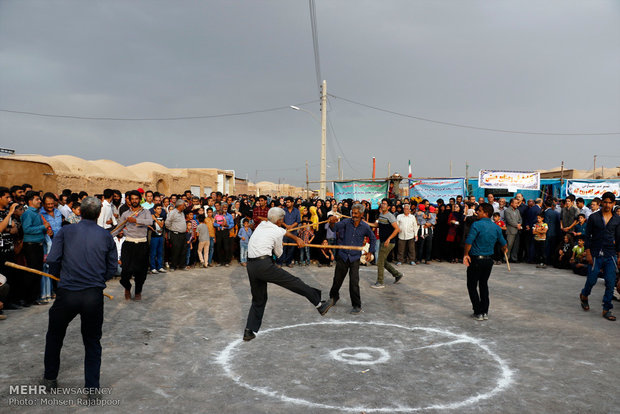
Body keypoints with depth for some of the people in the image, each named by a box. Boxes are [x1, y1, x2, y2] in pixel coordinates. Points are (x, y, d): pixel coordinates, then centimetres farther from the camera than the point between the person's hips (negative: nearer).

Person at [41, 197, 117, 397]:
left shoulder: (65, 232, 0)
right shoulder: (106, 236, 3)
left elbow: (52, 261, -4)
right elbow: (112, 270, 4)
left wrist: (61, 277, 15)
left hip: (67, 294, 0)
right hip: (94, 296, 1)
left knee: (54, 335, 24)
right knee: (92, 341, 15)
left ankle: (50, 379, 36)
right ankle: (92, 387, 14)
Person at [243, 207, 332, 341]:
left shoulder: (261, 225, 19)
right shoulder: (277, 232, -3)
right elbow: (279, 253, 10)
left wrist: (296, 238, 44)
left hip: (251, 266, 8)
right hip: (264, 265, -7)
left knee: (258, 299, 17)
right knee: (294, 283, 3)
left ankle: (249, 331, 13)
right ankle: (319, 305, 10)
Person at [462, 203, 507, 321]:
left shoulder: (477, 225, -15)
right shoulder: (496, 227, 4)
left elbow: (469, 241, -21)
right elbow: (503, 243, 14)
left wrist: (466, 254, -7)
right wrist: (505, 250, 36)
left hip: (476, 259, -6)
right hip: (489, 260, 6)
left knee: (472, 286, 6)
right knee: (483, 285, 18)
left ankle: (478, 313, 4)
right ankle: (485, 312, 19)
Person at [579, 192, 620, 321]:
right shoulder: (594, 217, -1)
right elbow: (587, 236, 0)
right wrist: (588, 253, -5)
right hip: (596, 255, -2)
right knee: (592, 280, 4)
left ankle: (607, 309, 8)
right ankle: (584, 295, 35)